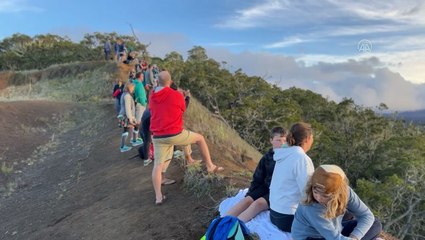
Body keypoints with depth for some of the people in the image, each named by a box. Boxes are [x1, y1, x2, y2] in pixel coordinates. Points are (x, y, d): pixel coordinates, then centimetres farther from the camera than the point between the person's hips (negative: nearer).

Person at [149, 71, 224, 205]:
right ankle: (210, 166, 23)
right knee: (200, 138, 17)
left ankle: (158, 197, 7)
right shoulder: (177, 95, -8)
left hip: (158, 137, 4)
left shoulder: (151, 97, 6)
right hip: (175, 134, -4)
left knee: (157, 165, 8)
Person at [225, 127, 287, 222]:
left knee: (258, 203, -28)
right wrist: (249, 194, 3)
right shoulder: (267, 157, 6)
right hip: (265, 187, 5)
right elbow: (258, 179, 11)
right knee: (246, 200, -19)